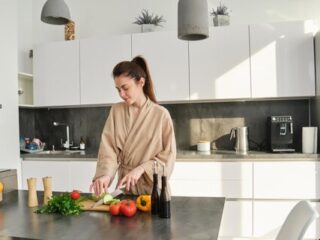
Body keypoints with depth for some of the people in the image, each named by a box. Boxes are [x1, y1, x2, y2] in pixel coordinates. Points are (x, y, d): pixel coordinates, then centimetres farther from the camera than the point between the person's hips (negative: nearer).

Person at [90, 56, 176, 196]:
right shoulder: (116, 111, 0)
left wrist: (141, 169, -18)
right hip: (125, 187, 2)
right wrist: (105, 175, -21)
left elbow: (168, 156, -6)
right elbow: (108, 150, -5)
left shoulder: (161, 114, -8)